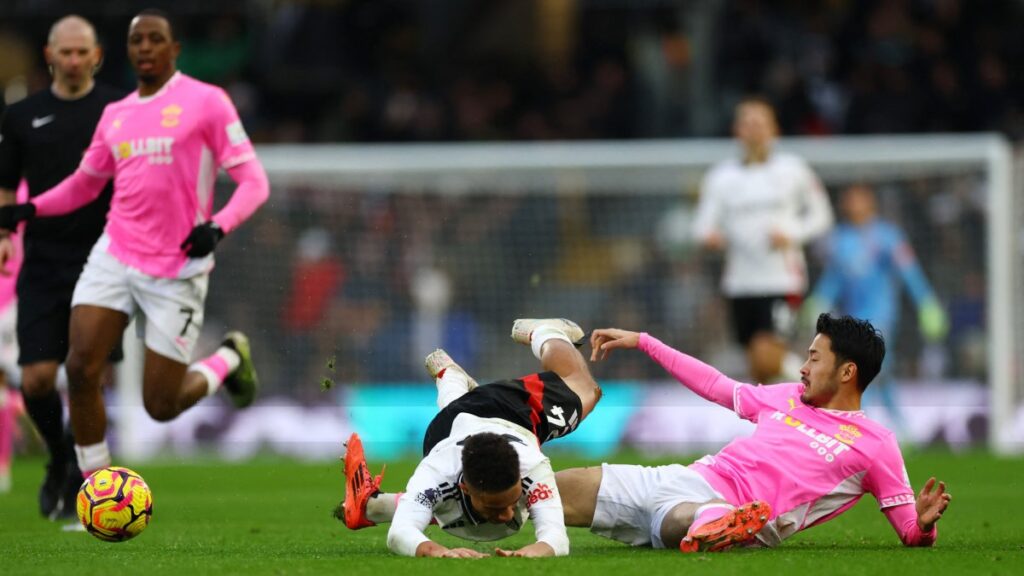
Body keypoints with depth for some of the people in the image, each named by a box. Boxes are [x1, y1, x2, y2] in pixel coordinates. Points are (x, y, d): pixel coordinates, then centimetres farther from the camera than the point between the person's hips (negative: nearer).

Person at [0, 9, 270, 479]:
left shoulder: (206, 102, -5)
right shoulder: (115, 115, 11)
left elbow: (253, 181, -7)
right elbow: (85, 183, 25)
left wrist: (217, 226, -24)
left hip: (177, 271, -4)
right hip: (115, 257, 4)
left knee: (160, 404, -2)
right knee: (80, 368, -13)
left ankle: (230, 359, 29)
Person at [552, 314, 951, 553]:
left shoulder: (875, 445, 4)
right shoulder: (790, 398, 23)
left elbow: (910, 533, 3)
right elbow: (716, 386, 35)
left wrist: (924, 525, -22)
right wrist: (640, 342, 37)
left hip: (726, 514, -8)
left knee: (695, 520, -49)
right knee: (549, 492, -11)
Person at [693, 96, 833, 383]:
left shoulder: (792, 169, 3)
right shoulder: (722, 175, 6)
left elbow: (820, 216, 10)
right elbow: (704, 225, 2)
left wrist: (791, 235, -9)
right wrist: (710, 236, -22)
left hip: (782, 280, -3)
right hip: (740, 282, 3)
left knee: (766, 360, -19)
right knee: (757, 367, 6)